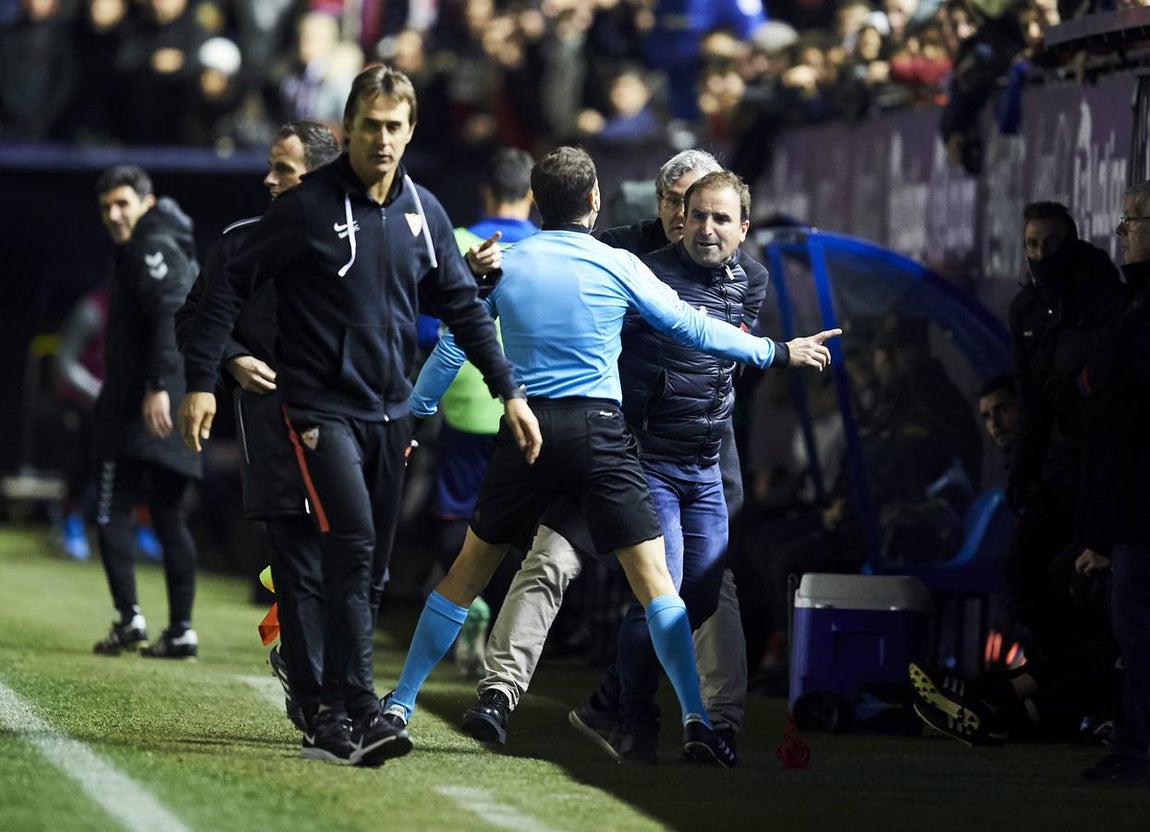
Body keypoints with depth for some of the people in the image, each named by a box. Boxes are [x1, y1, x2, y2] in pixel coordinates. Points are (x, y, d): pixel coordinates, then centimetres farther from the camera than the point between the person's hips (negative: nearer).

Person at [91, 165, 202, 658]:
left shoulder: (154, 248, -9)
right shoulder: (136, 252, 22)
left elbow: (169, 317, -22)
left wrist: (159, 386, -29)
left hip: (148, 410, -10)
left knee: (112, 511, -8)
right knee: (168, 516, 10)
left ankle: (129, 618, -15)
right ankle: (181, 630, 8)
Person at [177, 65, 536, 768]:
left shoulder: (424, 213, 7)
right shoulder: (308, 206, -8)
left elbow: (463, 308, 15)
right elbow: (231, 287, -6)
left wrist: (510, 392, 10)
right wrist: (202, 381, -11)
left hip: (392, 413, 6)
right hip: (323, 410, -6)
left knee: (372, 569, 6)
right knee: (352, 548, -19)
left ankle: (330, 718, 14)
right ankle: (362, 714, -21)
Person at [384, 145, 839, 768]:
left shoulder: (503, 265, 7)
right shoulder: (617, 266, 1)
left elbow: (450, 349, 9)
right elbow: (694, 330, 7)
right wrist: (779, 352, 19)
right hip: (598, 431, -2)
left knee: (468, 573, 14)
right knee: (654, 580, -2)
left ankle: (399, 704, 16)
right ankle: (696, 723, -11)